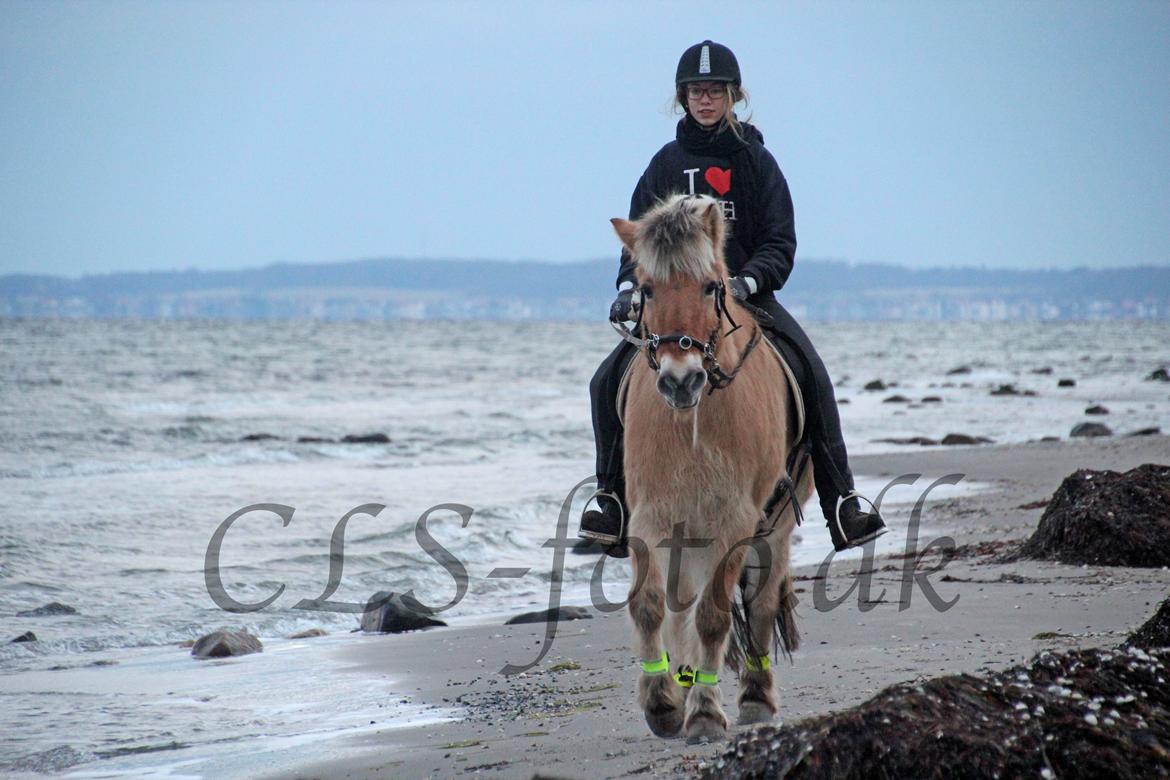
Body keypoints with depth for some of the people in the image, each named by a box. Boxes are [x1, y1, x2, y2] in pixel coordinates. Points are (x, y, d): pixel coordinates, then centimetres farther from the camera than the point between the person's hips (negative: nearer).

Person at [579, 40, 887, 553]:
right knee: (610, 380, -18)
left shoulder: (756, 161, 4)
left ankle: (841, 502, -23)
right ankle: (612, 496, -7)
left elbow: (780, 244, -1)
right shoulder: (667, 164, 8)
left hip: (749, 295, -2)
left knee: (810, 376, -24)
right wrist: (630, 286, -15)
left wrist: (746, 282, -21)